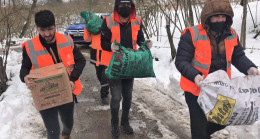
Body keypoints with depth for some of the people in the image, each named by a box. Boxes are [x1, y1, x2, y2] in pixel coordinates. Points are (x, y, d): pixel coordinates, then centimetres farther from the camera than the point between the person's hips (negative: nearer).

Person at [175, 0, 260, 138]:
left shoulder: (231, 35, -2)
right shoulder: (192, 35, -19)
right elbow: (181, 61, -18)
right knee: (199, 125, 3)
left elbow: (238, 57, 6)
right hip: (196, 90, -6)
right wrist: (195, 76, -35)